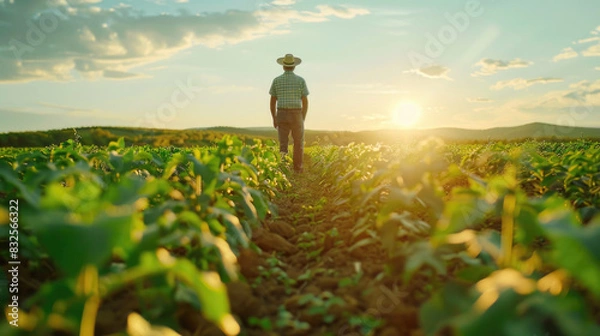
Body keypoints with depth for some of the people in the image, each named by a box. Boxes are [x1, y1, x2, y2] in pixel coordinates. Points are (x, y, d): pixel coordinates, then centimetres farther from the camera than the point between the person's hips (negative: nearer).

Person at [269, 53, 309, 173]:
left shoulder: (276, 80, 2)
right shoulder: (301, 80, -2)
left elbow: (272, 101, 4)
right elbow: (305, 102, -3)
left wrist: (274, 119, 12)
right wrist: (303, 119, 7)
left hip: (282, 115, 1)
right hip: (296, 116, -1)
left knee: (283, 144, 7)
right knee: (298, 143, 14)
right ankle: (297, 169, 16)